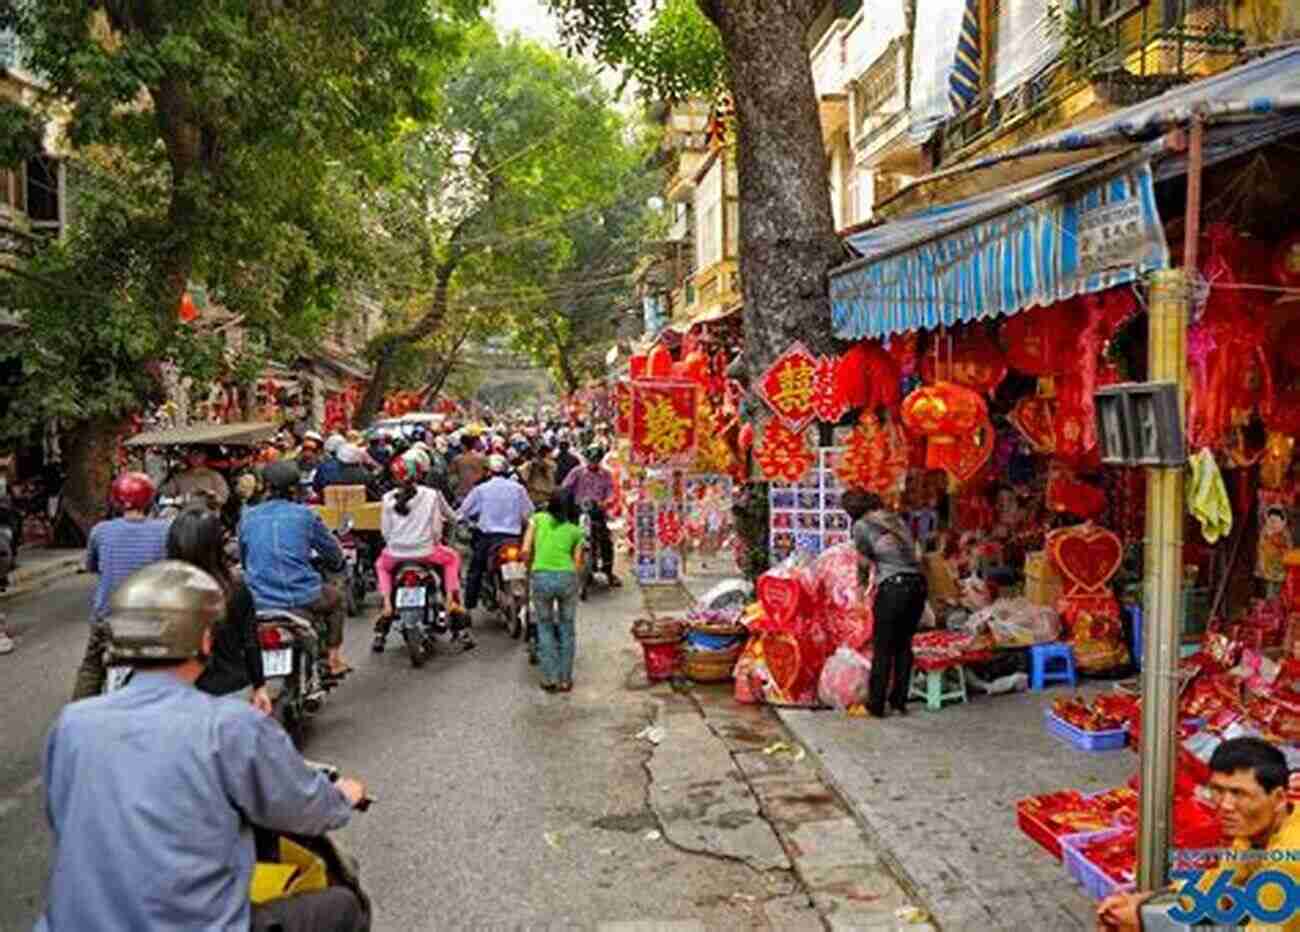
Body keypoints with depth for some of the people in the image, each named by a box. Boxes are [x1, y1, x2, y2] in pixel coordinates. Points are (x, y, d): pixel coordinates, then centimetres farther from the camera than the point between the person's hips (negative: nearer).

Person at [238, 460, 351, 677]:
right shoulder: (305, 515, -1)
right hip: (303, 600, -2)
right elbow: (335, 556, 8)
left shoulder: (247, 517, 6)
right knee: (335, 596, 30)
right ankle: (335, 660, 29)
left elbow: (242, 559, 18)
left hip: (259, 604, 2)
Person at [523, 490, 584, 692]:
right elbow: (577, 563, 8)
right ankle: (565, 679, 17)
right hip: (567, 577, 1)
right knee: (566, 628, 14)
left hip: (541, 577, -1)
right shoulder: (576, 530, 14)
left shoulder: (538, 519, 10)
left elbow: (526, 550, 2)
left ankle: (549, 678, 13)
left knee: (545, 627, 14)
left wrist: (530, 566, 20)